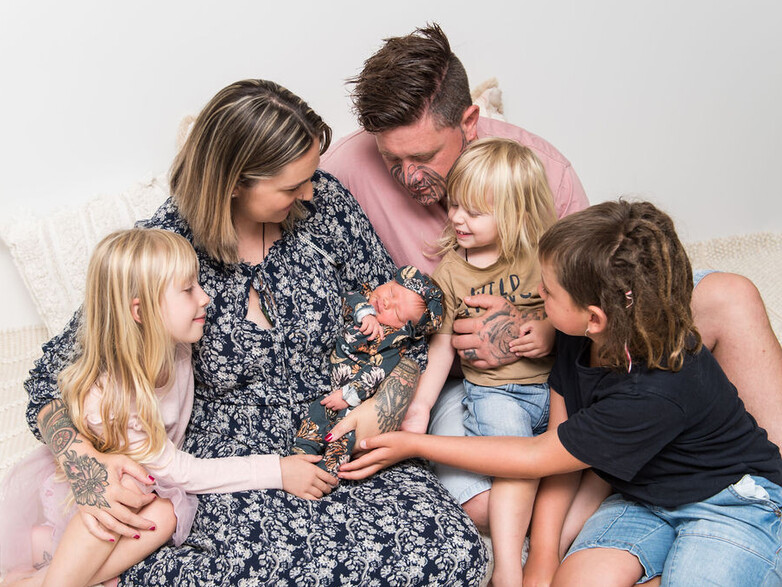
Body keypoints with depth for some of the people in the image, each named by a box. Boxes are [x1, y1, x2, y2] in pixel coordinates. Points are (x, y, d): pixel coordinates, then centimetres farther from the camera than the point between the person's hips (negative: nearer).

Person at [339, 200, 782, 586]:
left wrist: (416, 445, -19)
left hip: (732, 499, -3)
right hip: (644, 495, 4)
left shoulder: (655, 394, -36)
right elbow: (558, 441, -4)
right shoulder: (578, 341, -14)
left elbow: (538, 458, -24)